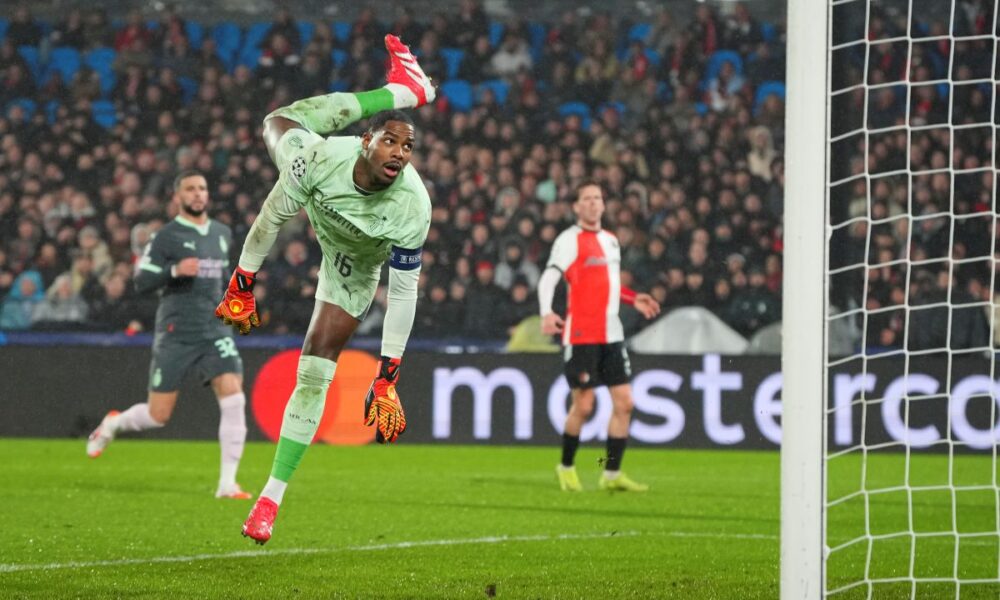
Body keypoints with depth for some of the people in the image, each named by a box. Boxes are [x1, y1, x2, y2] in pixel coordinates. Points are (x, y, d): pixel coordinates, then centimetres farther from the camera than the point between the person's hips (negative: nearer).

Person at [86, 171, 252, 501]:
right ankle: (112, 424, 34)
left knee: (234, 400, -16)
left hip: (215, 331, 4)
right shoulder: (166, 236, -6)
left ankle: (227, 483, -12)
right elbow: (141, 283, -9)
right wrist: (174, 271, -24)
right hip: (176, 334, -4)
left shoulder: (223, 234, 12)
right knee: (158, 415, 0)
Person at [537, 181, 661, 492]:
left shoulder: (610, 240, 16)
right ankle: (566, 467, 15)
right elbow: (548, 278, -16)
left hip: (611, 335, 7)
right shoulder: (569, 239, -7)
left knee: (624, 403, 1)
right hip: (581, 335, -7)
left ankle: (612, 473, 8)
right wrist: (546, 313, -32)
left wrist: (633, 299, 16)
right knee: (583, 405, -5)